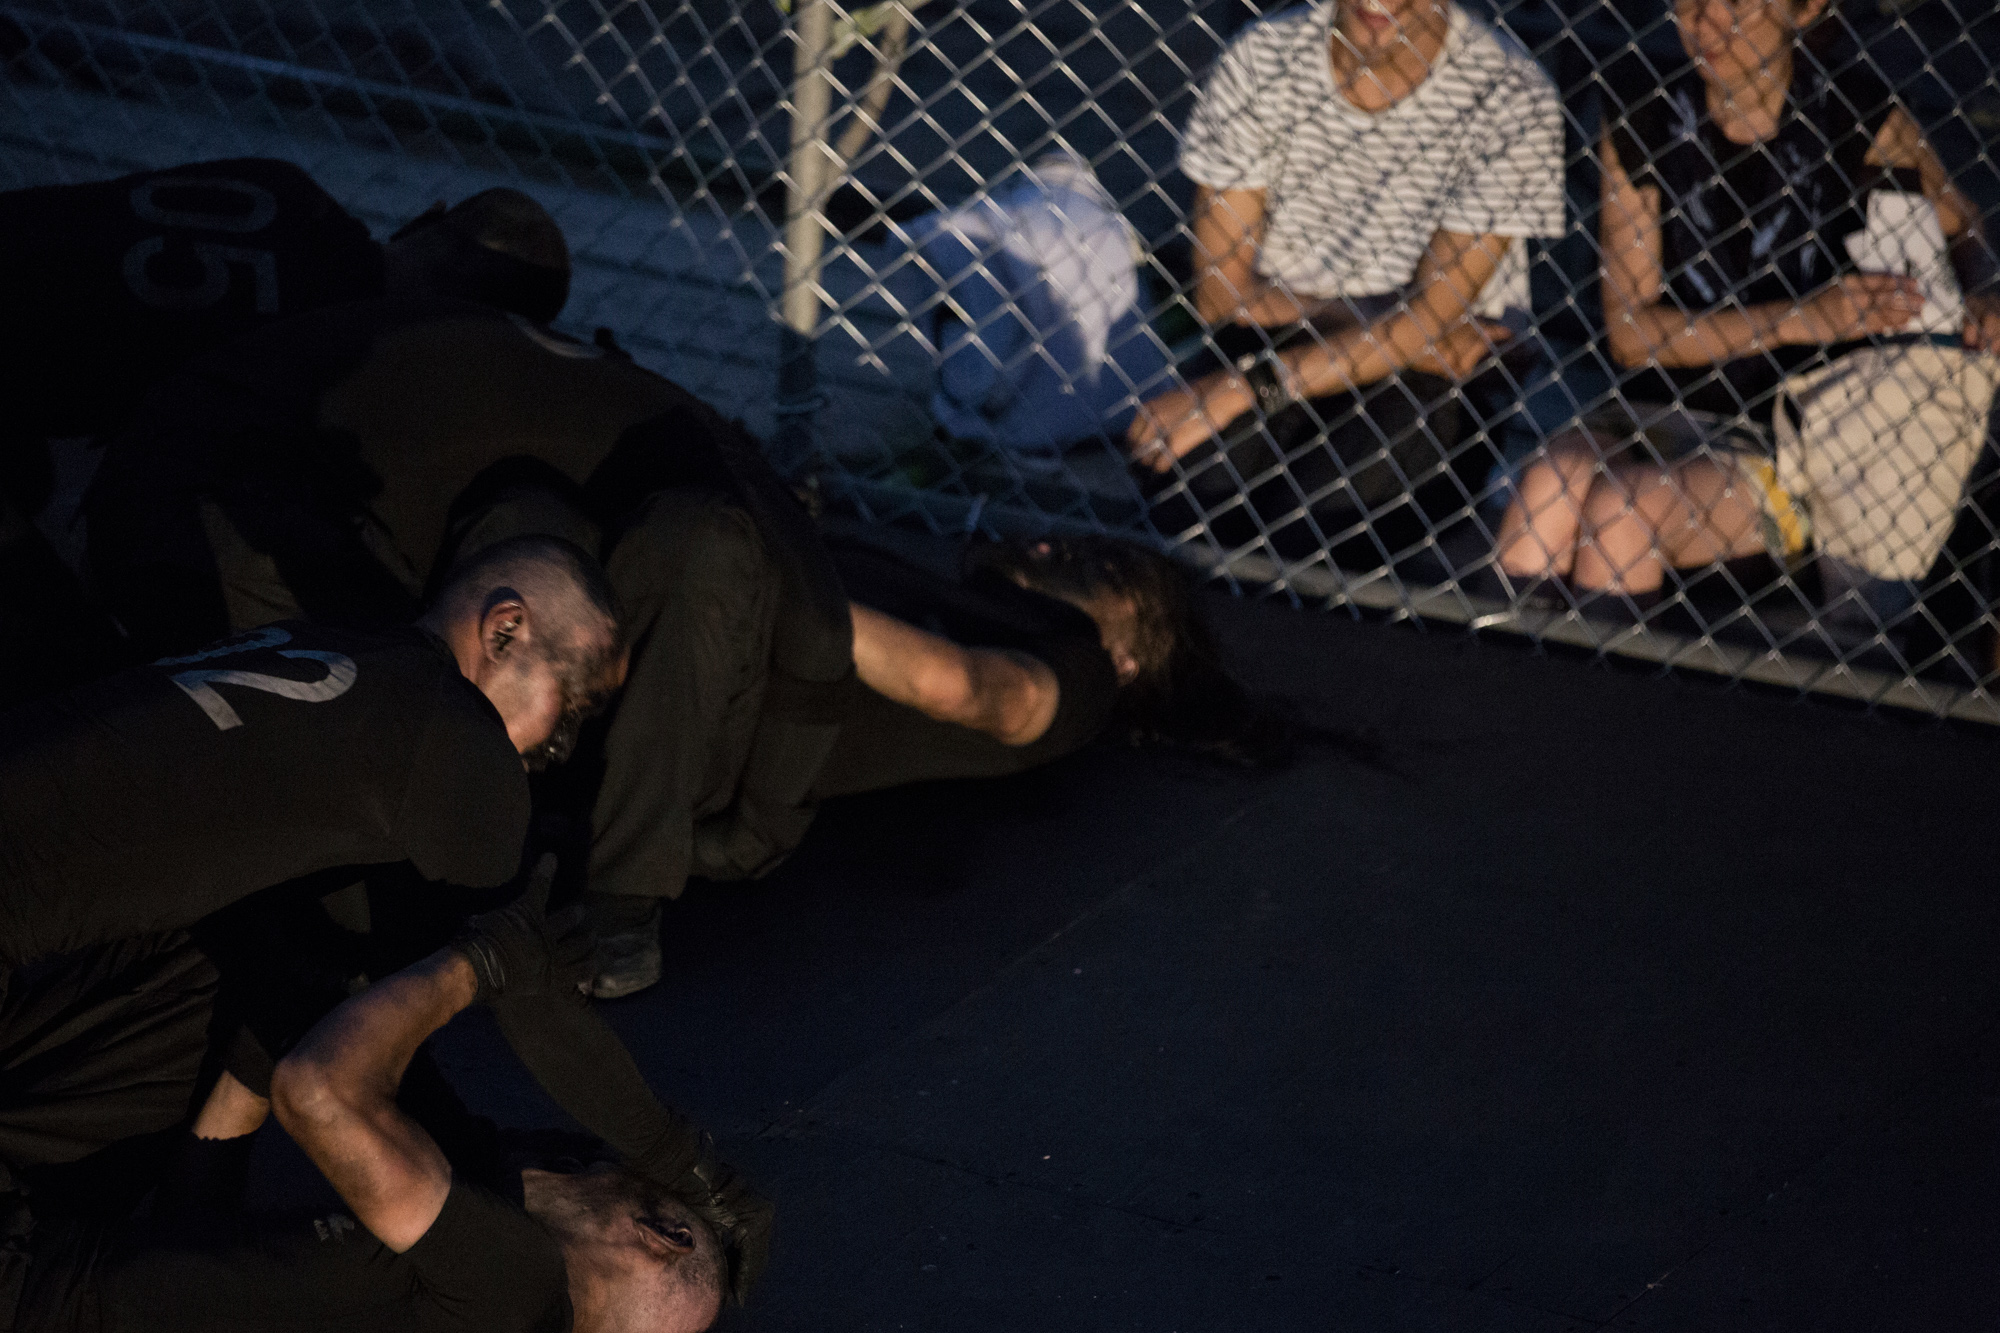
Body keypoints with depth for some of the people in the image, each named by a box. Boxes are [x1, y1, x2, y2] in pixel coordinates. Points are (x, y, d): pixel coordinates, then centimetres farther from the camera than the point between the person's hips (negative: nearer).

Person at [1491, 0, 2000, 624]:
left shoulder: (1853, 117, -3)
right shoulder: (1643, 128, 2)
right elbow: (1630, 331, -3)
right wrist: (1802, 317, -16)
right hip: (1661, 409, 2)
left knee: (1622, 506, -30)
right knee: (1549, 482, -30)